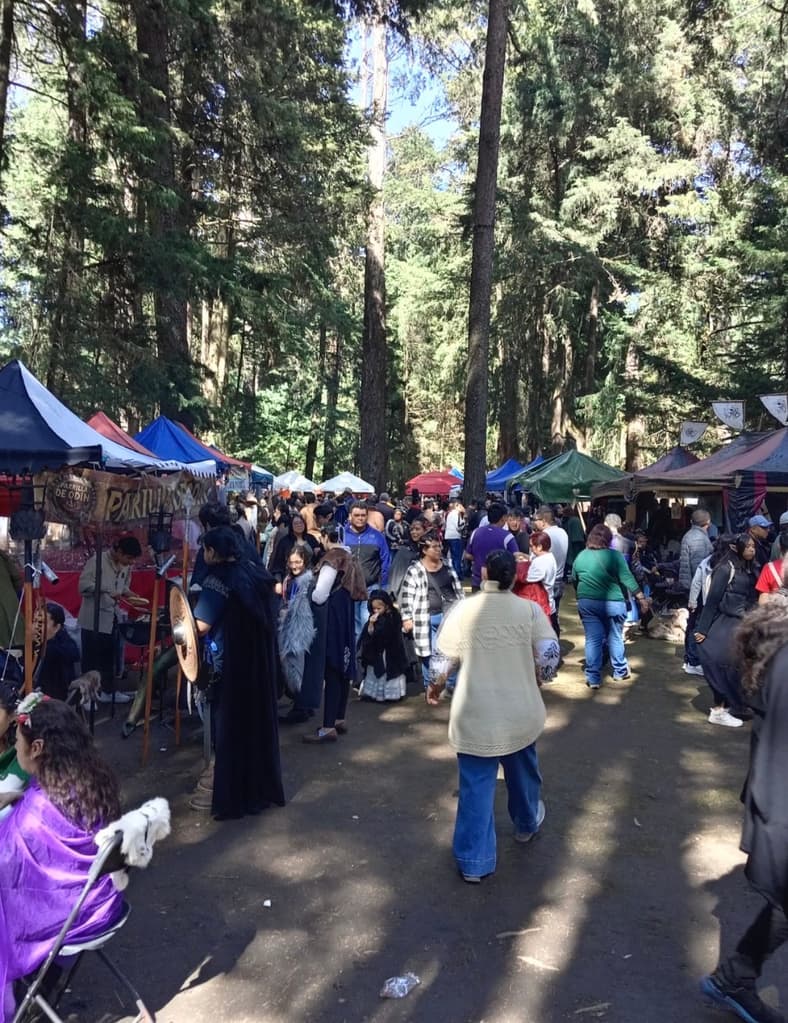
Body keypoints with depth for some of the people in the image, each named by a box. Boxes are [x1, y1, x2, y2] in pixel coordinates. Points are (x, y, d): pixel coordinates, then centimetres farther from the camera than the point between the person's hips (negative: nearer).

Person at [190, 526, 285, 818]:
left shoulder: (218, 579, -17)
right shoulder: (257, 573, 6)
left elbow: (201, 626, -21)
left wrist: (191, 613, -3)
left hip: (229, 663, -7)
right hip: (259, 661, 7)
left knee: (228, 726, 6)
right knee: (257, 720, 17)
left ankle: (225, 794, 17)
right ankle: (260, 787, 29)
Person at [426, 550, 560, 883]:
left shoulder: (462, 610, -10)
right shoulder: (530, 609, -8)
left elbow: (442, 660, -5)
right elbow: (550, 656, -9)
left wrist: (435, 687, 14)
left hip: (475, 718, -2)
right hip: (520, 713, 2)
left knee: (476, 787, 7)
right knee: (523, 772, 27)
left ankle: (473, 862, 13)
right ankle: (527, 823, 51)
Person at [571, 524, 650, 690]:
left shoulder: (580, 557, 4)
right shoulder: (614, 555, -9)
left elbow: (574, 581, 12)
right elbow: (628, 579, -11)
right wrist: (641, 598, -7)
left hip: (587, 603, 2)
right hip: (612, 603, -2)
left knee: (592, 639, 4)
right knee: (615, 637, 13)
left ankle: (593, 678, 4)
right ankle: (620, 671, 26)